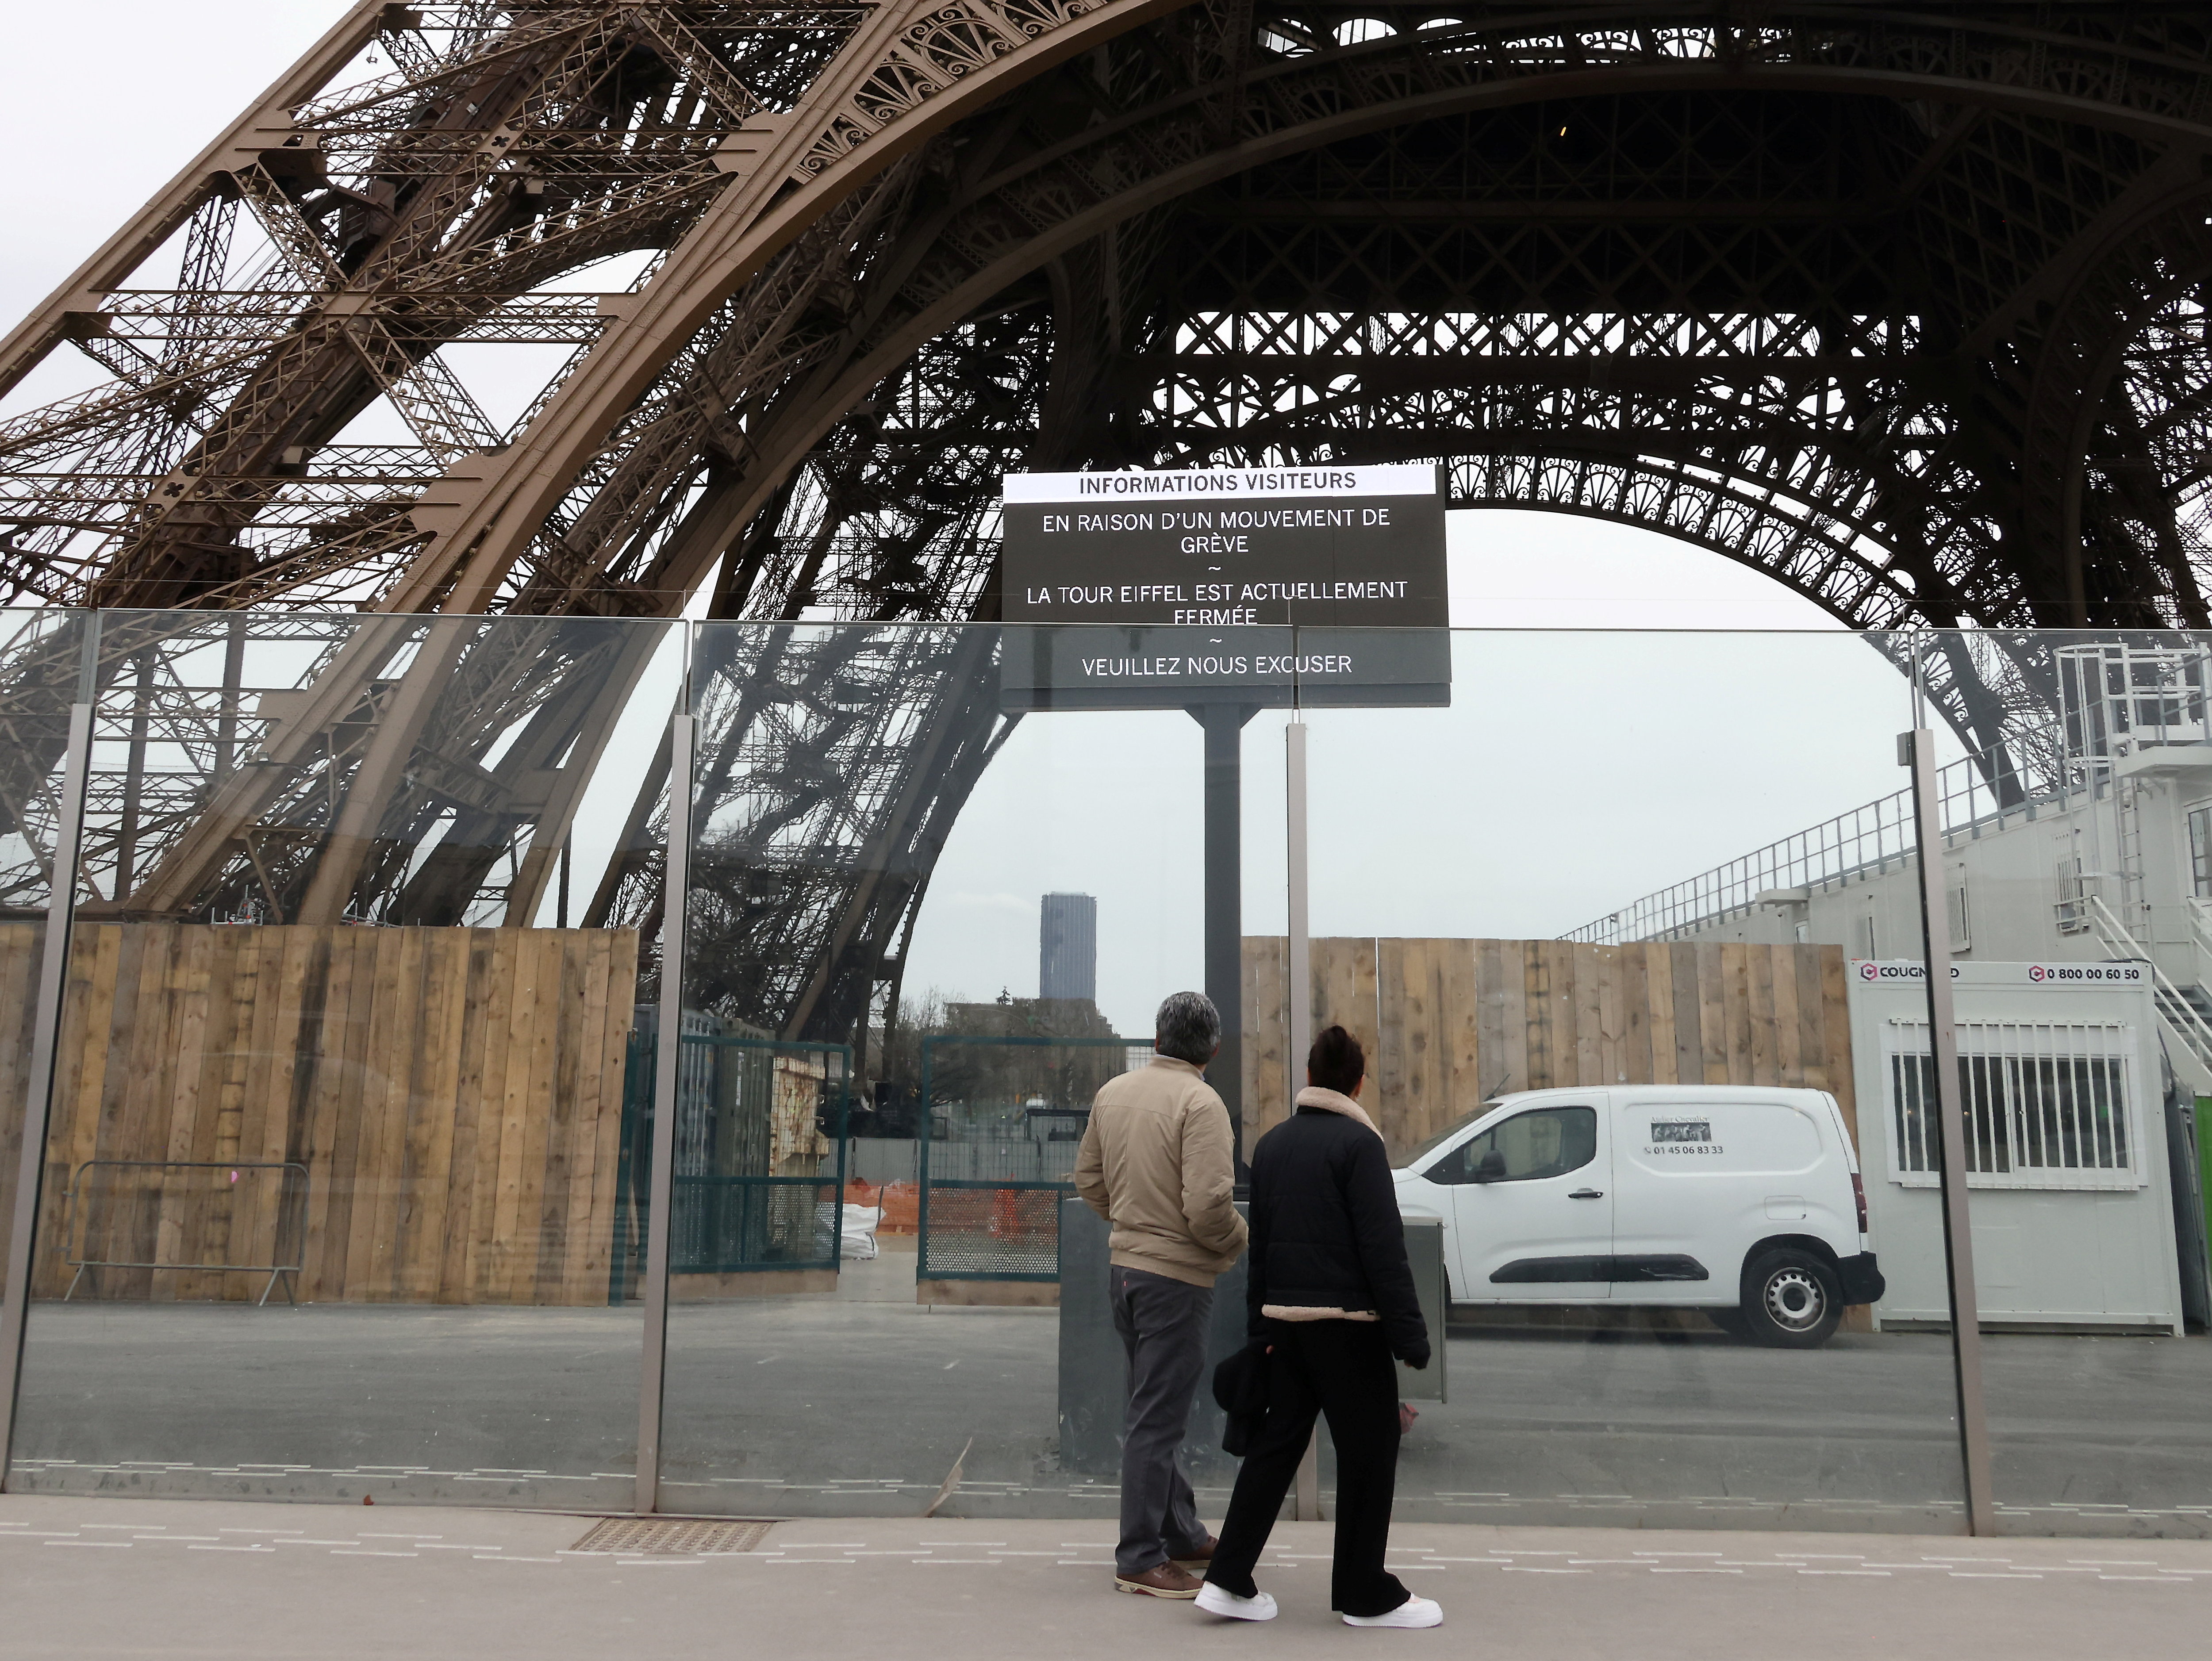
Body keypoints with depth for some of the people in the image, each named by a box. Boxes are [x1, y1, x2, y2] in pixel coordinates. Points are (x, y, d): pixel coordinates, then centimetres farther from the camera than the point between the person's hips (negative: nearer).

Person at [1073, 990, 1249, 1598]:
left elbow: (1089, 1178, 13)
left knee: (1155, 1411, 19)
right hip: (1176, 1275, -8)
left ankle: (1182, 1535, 32)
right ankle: (1140, 1560, 9)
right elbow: (1209, 1205, -25)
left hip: (1124, 1265, 8)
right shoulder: (1200, 1103, -18)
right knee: (1157, 1418, 1)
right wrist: (1239, 1242, -5)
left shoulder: (1113, 1092, 5)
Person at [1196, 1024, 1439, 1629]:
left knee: (1277, 1443, 13)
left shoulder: (1271, 1144, 11)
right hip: (1348, 1323, -7)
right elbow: (1383, 1247, -16)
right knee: (1368, 1450, 5)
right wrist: (1410, 1334, -12)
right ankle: (1367, 1594, 14)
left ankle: (1229, 1579, 12)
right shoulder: (1358, 1142, -11)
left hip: (1286, 1322, 7)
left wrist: (1259, 1325, 18)